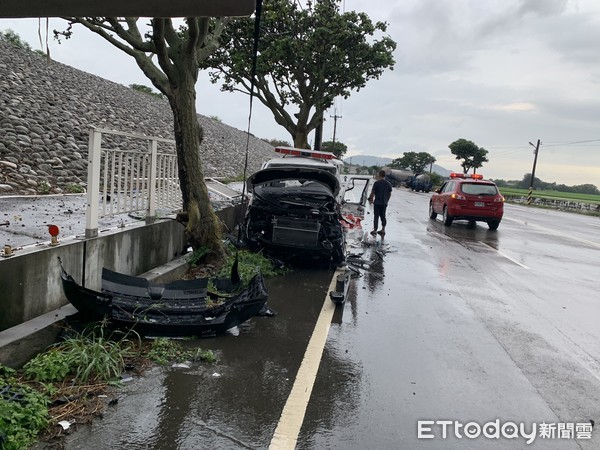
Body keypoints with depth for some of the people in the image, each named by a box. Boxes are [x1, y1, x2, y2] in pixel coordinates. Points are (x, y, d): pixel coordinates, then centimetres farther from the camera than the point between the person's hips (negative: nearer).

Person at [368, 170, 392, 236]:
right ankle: (383, 230, 18)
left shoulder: (377, 183, -12)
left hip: (377, 203, -4)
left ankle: (374, 230, 3)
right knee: (383, 216, 14)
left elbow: (372, 193, -9)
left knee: (376, 216, 0)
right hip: (384, 203, 5)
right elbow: (390, 194, 10)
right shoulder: (388, 184, 3)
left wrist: (370, 199, 7)